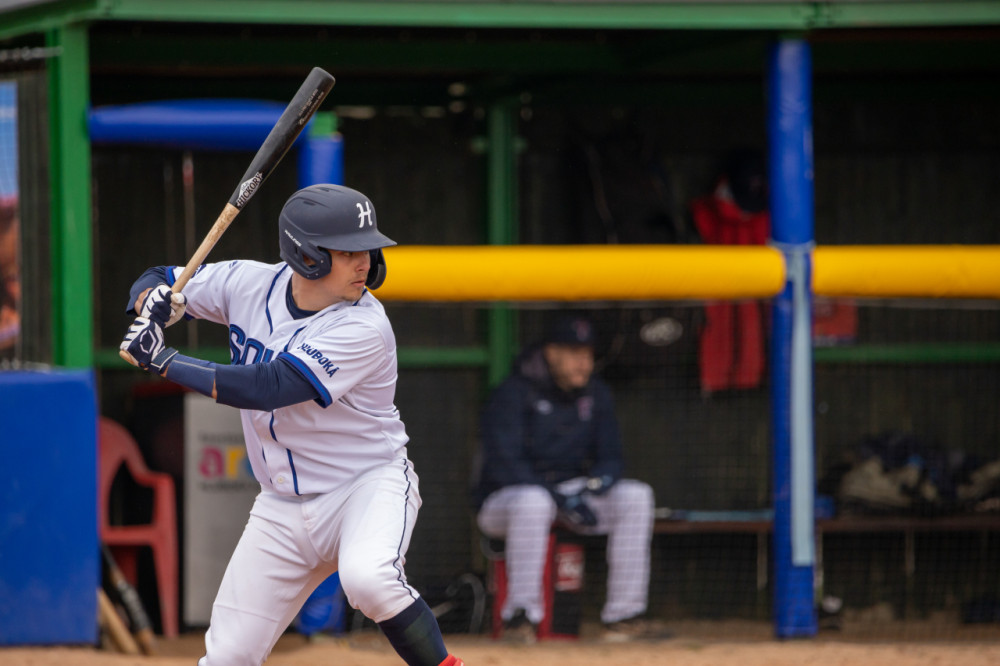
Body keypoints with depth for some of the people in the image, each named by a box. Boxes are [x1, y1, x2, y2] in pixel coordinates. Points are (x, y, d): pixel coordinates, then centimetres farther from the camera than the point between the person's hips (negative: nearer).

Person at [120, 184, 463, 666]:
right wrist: (155, 301, -19)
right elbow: (154, 282, 6)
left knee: (366, 578, -38)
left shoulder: (365, 329, -23)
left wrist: (163, 362, -26)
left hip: (371, 484, -5)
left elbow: (268, 389, -30)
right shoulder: (249, 284, -6)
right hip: (282, 508, 5)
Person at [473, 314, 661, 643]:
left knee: (636, 496, -17)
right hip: (503, 499, -6)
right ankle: (520, 616, -35)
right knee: (533, 502, -41)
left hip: (572, 491, 6)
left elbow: (611, 454, 7)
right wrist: (560, 499, -31)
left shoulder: (596, 395, 6)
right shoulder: (511, 394, -14)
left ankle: (624, 616, -18)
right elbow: (504, 464, -22)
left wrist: (604, 476, -20)